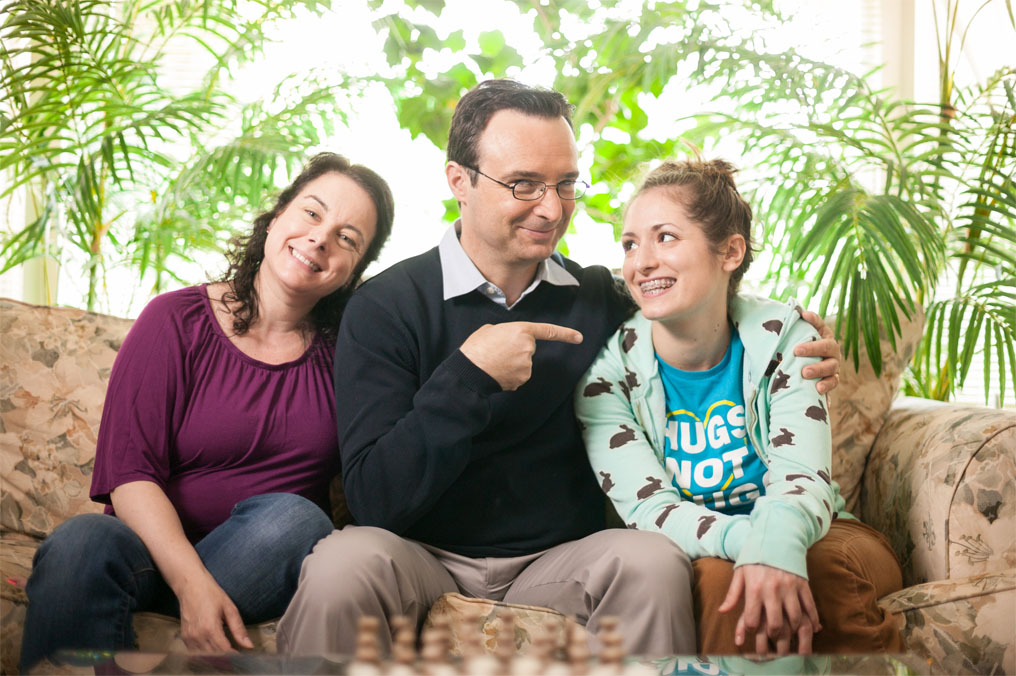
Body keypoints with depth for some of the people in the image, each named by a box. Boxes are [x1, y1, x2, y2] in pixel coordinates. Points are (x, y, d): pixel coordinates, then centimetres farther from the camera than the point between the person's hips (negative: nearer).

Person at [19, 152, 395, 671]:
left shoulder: (343, 350, 8)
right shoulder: (176, 321, 0)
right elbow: (129, 473, -10)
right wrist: (192, 583, -25)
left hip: (268, 566, 3)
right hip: (159, 550, -2)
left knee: (294, 516, -31)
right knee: (81, 542, -34)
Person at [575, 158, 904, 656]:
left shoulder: (783, 338, -6)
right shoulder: (607, 371, -8)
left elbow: (802, 479, -18)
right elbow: (648, 506, -17)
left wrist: (776, 546, -44)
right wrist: (745, 540, -40)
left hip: (798, 541, 1)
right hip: (686, 555, -1)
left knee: (831, 567, -34)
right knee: (719, 576, -36)